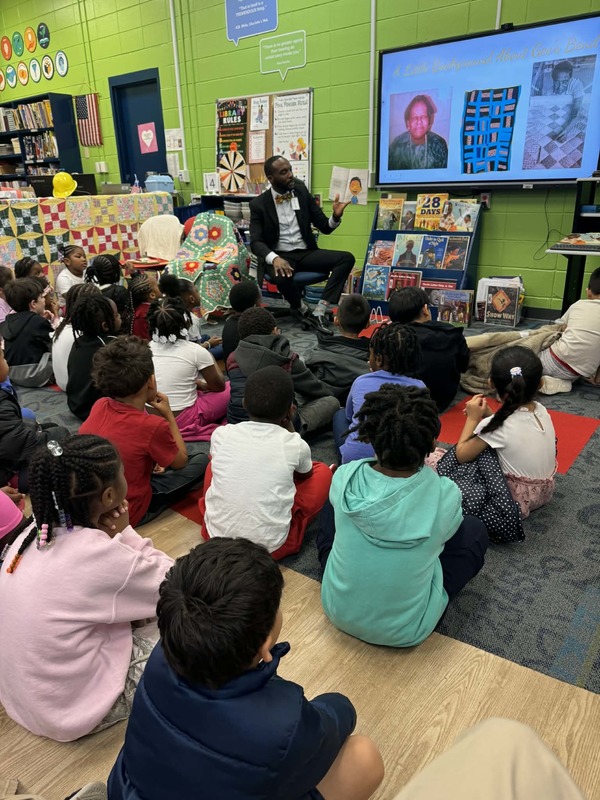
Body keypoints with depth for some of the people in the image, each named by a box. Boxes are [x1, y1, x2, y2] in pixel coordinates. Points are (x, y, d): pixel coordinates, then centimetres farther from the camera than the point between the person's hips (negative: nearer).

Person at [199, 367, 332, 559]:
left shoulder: (221, 435, -7)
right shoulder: (295, 444, -12)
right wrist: (289, 427, 14)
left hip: (216, 538, 3)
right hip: (272, 547, -2)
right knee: (322, 471, 13)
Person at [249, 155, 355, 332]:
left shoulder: (302, 192, 5)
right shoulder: (259, 204, -2)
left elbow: (325, 228, 7)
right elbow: (255, 242, -9)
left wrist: (336, 216, -18)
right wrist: (274, 258, -31)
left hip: (306, 253, 4)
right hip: (280, 256, -3)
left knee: (347, 258, -20)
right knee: (281, 276, -39)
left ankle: (319, 312, -24)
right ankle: (302, 308, -6)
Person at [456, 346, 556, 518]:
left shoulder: (496, 427, -25)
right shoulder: (541, 410, -8)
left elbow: (461, 456, -15)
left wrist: (473, 418, -9)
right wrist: (488, 414, -5)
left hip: (517, 500, -6)